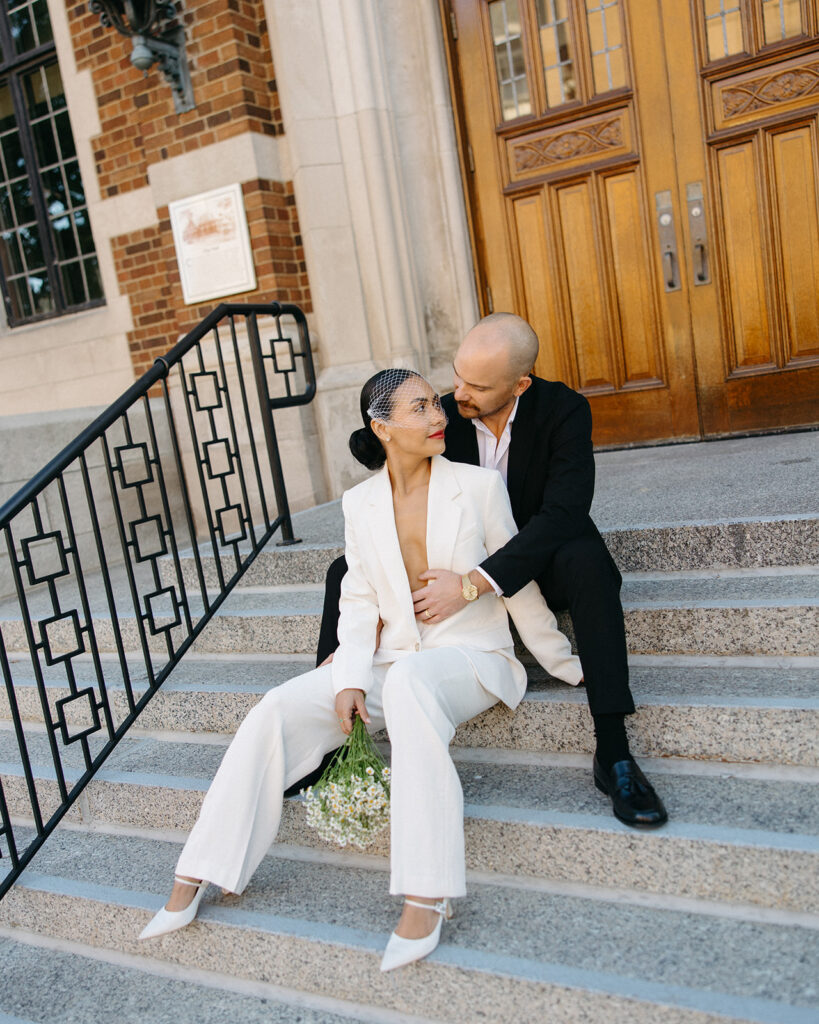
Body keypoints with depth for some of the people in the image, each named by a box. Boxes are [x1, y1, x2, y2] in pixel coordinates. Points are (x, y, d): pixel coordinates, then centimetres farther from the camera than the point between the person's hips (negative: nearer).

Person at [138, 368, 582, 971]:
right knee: (279, 709, -16)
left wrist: (565, 666, 9)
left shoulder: (480, 486, -4)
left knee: (408, 682, -39)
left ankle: (425, 896, -36)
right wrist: (351, 681, -8)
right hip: (392, 662, 4)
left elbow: (518, 584, 4)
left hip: (472, 657, -4)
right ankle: (193, 880, -6)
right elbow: (359, 601, 6)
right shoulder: (360, 503, 6)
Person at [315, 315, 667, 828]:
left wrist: (475, 583, -42)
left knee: (586, 561, -39)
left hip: (542, 561, -3)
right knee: (346, 571, -8)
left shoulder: (565, 411, -20)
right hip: (465, 565, 4)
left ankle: (613, 751, -33)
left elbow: (563, 514, -31)